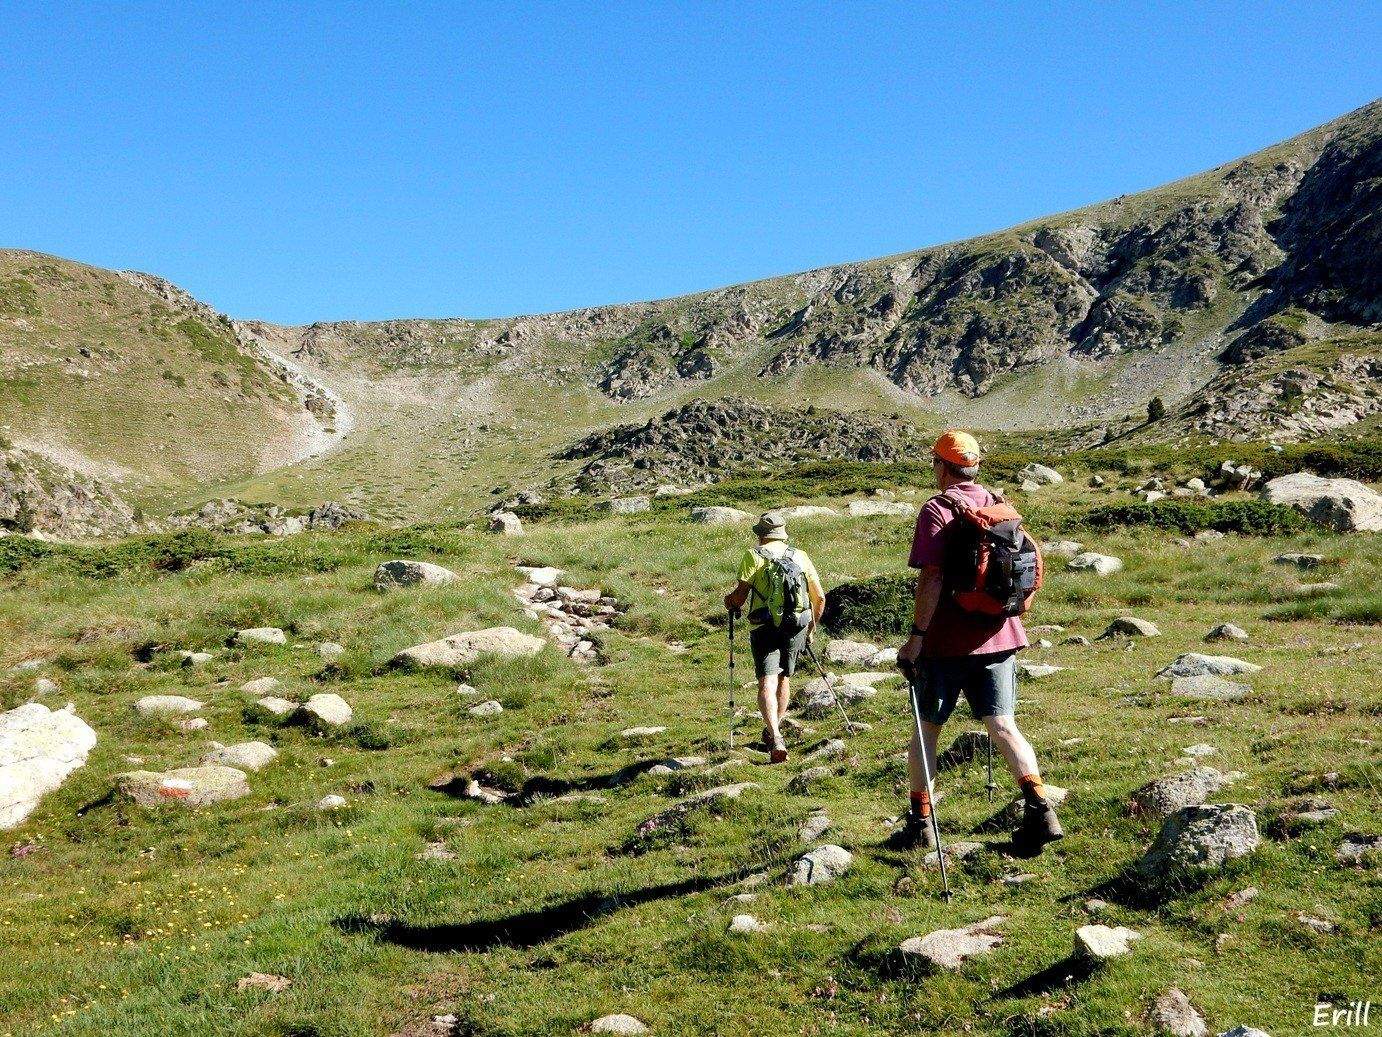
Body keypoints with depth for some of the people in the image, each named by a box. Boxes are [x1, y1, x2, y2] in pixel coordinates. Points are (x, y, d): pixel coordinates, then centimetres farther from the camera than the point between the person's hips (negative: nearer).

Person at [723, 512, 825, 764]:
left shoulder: (753, 556, 1)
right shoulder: (800, 556, 12)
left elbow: (740, 594, -9)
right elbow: (820, 597, 12)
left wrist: (731, 602, 14)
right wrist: (812, 627, 26)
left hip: (765, 627, -4)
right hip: (797, 626, 4)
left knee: (767, 681, -11)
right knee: (784, 678, 22)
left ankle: (775, 738, -29)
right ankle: (775, 731, 33)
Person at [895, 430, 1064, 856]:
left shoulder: (937, 509, -10)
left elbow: (931, 578, -17)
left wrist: (916, 637, -15)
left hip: (947, 641, -5)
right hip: (998, 637, 5)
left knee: (927, 729, 9)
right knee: (1003, 726, 5)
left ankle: (920, 823, 15)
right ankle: (1039, 808, -11)